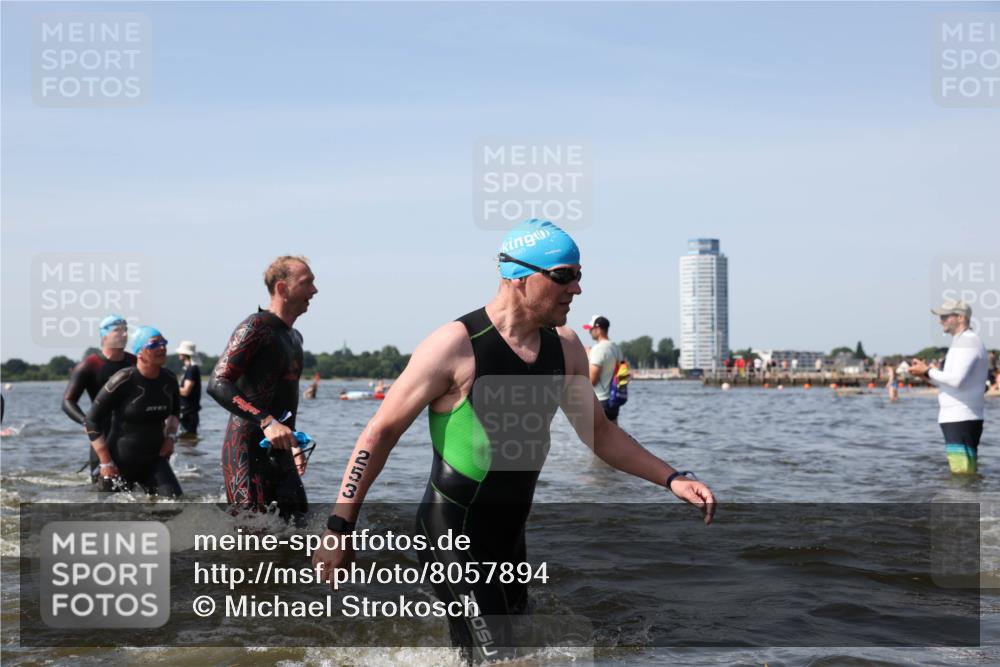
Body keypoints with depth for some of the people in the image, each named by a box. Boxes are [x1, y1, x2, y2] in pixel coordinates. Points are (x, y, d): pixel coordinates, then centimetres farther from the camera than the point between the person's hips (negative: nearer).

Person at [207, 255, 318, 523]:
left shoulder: (294, 338, 19)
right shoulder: (256, 327, -10)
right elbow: (218, 384, -20)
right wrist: (266, 422, -28)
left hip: (280, 451, 9)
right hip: (248, 450, -9)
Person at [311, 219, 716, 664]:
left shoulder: (565, 348, 5)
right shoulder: (456, 346, -16)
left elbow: (599, 433, 17)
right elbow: (381, 432, -12)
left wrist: (671, 479, 8)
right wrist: (340, 527, -16)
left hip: (510, 537, 7)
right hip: (453, 535, -7)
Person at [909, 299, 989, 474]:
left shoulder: (967, 342, -12)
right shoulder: (962, 341, 21)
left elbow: (956, 380, -23)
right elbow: (951, 381, 22)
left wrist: (928, 371, -12)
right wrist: (928, 372, 8)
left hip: (961, 419, -11)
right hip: (956, 418, 11)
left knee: (962, 472, -12)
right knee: (966, 473, 12)